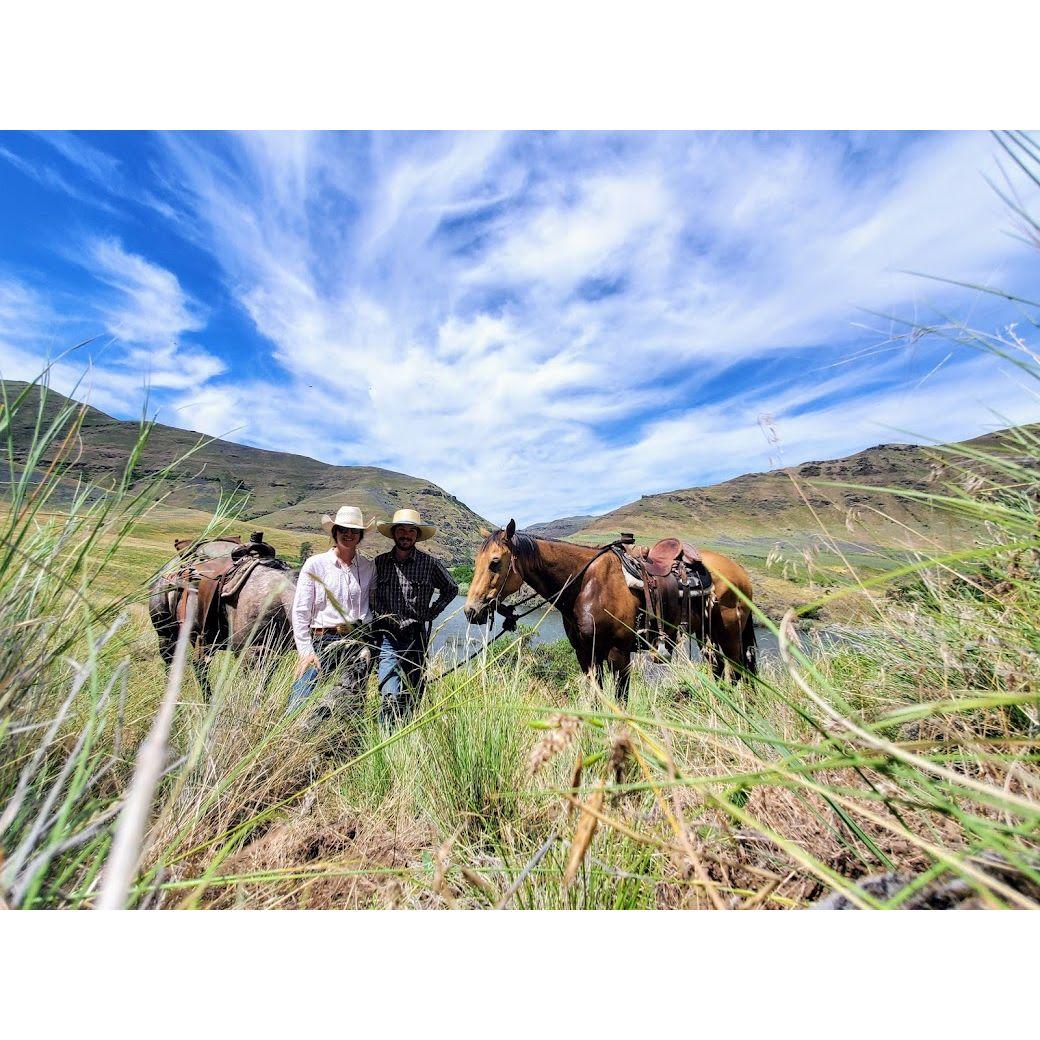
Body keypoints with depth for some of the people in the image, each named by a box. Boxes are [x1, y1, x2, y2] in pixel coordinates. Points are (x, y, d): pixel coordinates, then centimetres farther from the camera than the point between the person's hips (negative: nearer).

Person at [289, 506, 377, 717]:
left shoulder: (369, 567, 7)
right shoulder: (315, 564, 1)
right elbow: (300, 611, 0)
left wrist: (369, 646, 0)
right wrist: (306, 650, -5)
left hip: (359, 642, 1)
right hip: (323, 641, -1)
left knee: (348, 704, 1)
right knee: (298, 705, -4)